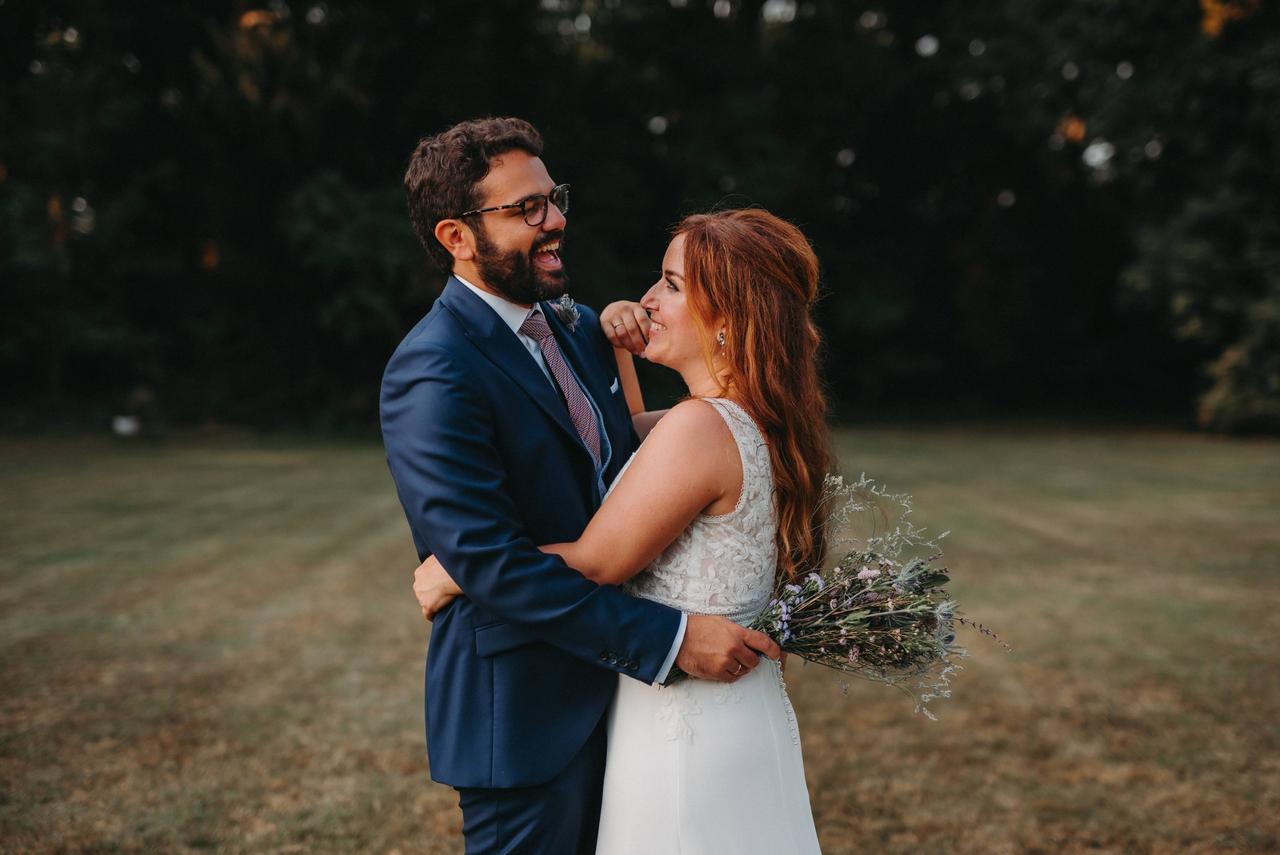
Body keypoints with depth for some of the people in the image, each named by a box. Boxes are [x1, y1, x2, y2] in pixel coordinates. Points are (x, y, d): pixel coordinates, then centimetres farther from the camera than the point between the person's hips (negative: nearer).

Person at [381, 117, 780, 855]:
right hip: (524, 713, -8)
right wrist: (670, 637, -27)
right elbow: (487, 558, -27)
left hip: (609, 689, 8)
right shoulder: (432, 373, -21)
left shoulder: (581, 329, 6)